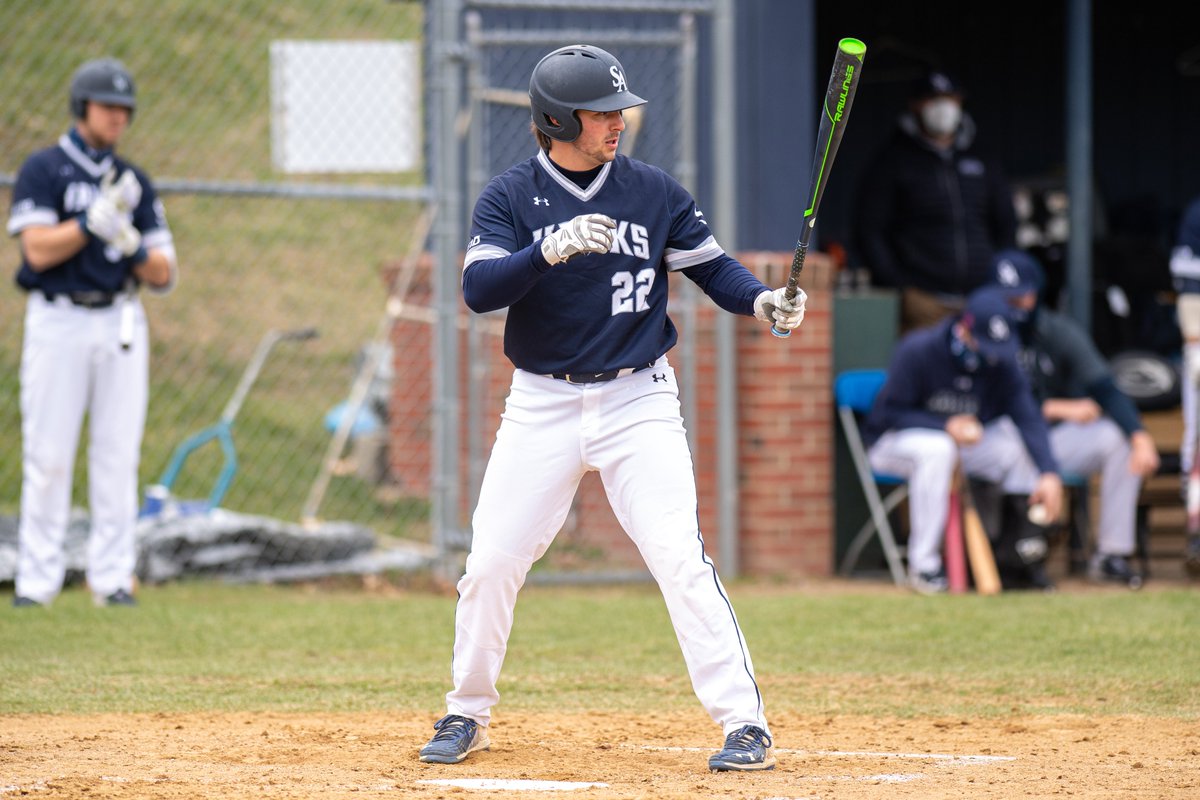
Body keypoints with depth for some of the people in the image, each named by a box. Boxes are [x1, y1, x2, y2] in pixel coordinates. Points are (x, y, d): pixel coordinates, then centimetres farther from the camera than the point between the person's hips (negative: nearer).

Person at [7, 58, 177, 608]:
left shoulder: (133, 182, 12)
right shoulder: (43, 170, 0)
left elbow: (163, 275, 9)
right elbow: (39, 249, -12)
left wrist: (130, 244, -11)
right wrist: (96, 218, -19)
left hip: (121, 324, 4)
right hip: (57, 324, -4)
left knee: (118, 455, 0)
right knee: (47, 456, -4)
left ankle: (112, 578, 3)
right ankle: (37, 579, 0)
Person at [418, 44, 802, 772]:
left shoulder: (654, 191, 0)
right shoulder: (511, 197, -4)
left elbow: (711, 266, 7)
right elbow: (479, 289, -17)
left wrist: (762, 300, -13)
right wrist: (552, 250, -33)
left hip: (637, 401, -1)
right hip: (543, 405, 1)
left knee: (680, 558, -13)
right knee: (493, 562, 2)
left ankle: (744, 721, -11)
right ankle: (468, 715, 21)